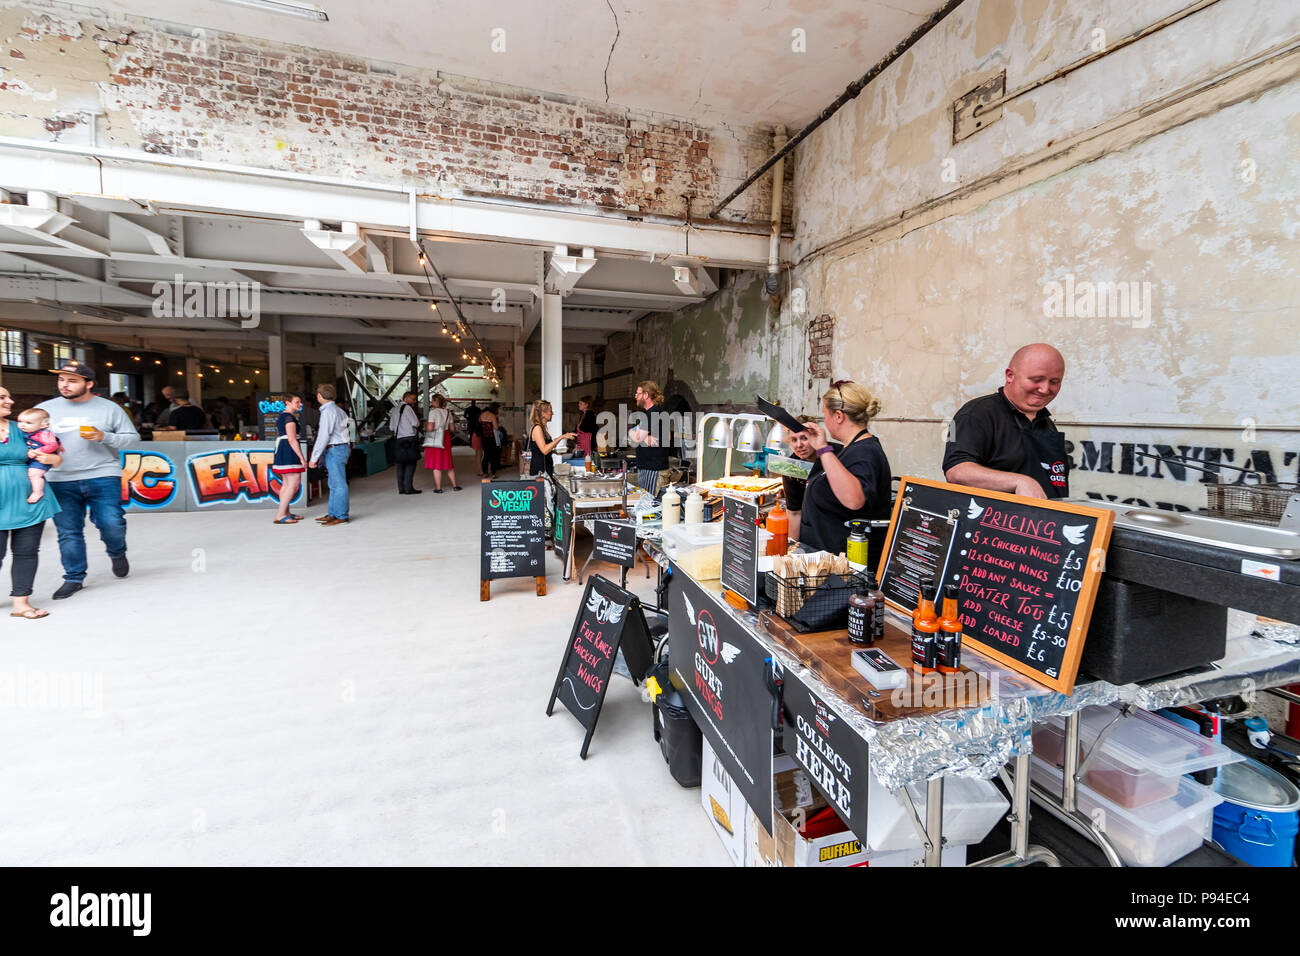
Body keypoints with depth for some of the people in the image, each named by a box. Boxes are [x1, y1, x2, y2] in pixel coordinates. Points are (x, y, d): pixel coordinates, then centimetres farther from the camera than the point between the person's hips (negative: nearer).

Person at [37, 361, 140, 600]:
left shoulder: (109, 408, 4)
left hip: (103, 476, -2)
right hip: (60, 480, 3)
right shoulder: (45, 409, 10)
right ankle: (74, 578, 17)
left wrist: (104, 437, -13)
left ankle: (117, 554, 20)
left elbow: (132, 437, 4)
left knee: (111, 523, -12)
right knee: (68, 531, 5)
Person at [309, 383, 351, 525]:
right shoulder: (338, 410, 15)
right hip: (339, 449, 10)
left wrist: (314, 457, -15)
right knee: (333, 484, 16)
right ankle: (332, 513, 24)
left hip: (335, 450, -10)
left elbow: (324, 436, -19)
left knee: (339, 484, -5)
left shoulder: (328, 411, -15)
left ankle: (341, 516, 0)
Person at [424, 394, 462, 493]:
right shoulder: (448, 412, 7)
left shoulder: (433, 411, -10)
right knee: (448, 463, 14)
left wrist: (425, 425, 3)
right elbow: (452, 428, 9)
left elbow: (430, 428, -18)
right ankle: (454, 486, 16)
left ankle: (438, 488, 3)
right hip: (445, 439, 6)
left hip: (434, 440, -6)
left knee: (436, 465, 0)